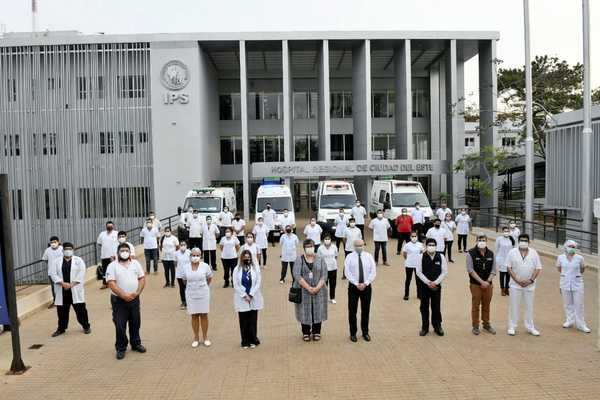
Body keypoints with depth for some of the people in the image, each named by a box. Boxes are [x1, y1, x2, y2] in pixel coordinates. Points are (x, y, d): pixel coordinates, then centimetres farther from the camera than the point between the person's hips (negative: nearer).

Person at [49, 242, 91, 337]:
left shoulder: (78, 260, 4)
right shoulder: (56, 261, 8)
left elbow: (81, 274, -6)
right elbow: (53, 274, -1)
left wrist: (71, 284, -15)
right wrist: (63, 283, -14)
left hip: (76, 289, -2)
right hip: (61, 291, 2)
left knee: (80, 309, 1)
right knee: (62, 310, 8)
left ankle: (86, 326, 15)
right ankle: (61, 328, 24)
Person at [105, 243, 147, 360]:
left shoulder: (135, 263, 6)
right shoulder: (112, 266, -6)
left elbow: (142, 279, 5)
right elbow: (111, 283, -14)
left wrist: (137, 292, -10)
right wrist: (124, 295, -20)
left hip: (134, 299, 4)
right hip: (119, 300, -3)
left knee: (135, 323, 14)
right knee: (120, 325, 1)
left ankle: (136, 343, 31)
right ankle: (121, 348, 15)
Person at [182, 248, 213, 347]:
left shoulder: (205, 266, -7)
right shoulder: (186, 267, -3)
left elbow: (209, 278, 6)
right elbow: (184, 280, 11)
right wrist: (191, 286, 11)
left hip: (203, 294, -1)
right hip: (191, 294, 1)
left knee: (204, 315, 6)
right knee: (194, 316, 7)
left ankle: (205, 337, 20)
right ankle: (196, 338, 19)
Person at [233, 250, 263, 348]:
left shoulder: (256, 268, 1)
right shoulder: (237, 269, 0)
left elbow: (258, 283, -2)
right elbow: (236, 285, -3)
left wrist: (251, 295, -8)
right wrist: (245, 296, -9)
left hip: (254, 299, 0)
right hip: (241, 299, 0)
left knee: (253, 320, 5)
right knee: (243, 321, 5)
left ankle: (253, 340, 17)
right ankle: (245, 342, 15)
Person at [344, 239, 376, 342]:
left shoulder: (369, 256, 3)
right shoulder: (349, 257, -2)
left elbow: (373, 272, -2)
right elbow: (347, 273, -9)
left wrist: (365, 283, -14)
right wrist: (356, 284, -17)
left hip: (366, 286, 2)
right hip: (353, 286, -1)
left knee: (366, 311, 10)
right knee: (352, 311, 4)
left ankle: (365, 332, 24)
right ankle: (353, 333, 17)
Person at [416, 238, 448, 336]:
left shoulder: (441, 257, -3)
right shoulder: (422, 257, -6)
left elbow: (444, 272, -2)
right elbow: (419, 272, -5)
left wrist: (435, 282, -10)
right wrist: (428, 282, -11)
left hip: (436, 286, 0)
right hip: (424, 285, 0)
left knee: (436, 307, 6)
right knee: (424, 307, 7)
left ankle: (437, 327, 22)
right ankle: (424, 327, 19)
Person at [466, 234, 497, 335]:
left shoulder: (491, 253, 4)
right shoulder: (471, 253, -9)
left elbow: (493, 270, 5)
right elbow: (470, 270, -12)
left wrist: (488, 281, -8)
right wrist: (481, 281, -15)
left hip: (488, 284, 3)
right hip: (475, 284, -3)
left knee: (486, 305, 13)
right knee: (475, 305, 3)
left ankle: (486, 324, 28)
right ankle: (475, 326, 15)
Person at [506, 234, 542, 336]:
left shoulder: (534, 253, 1)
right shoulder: (512, 253, -3)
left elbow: (538, 268, 1)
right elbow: (509, 268, -5)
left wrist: (531, 280, -10)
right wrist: (517, 280, -13)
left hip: (529, 285, 2)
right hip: (515, 284, -1)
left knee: (529, 306, 11)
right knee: (514, 306, 4)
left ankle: (530, 327, 23)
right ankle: (512, 327, 13)